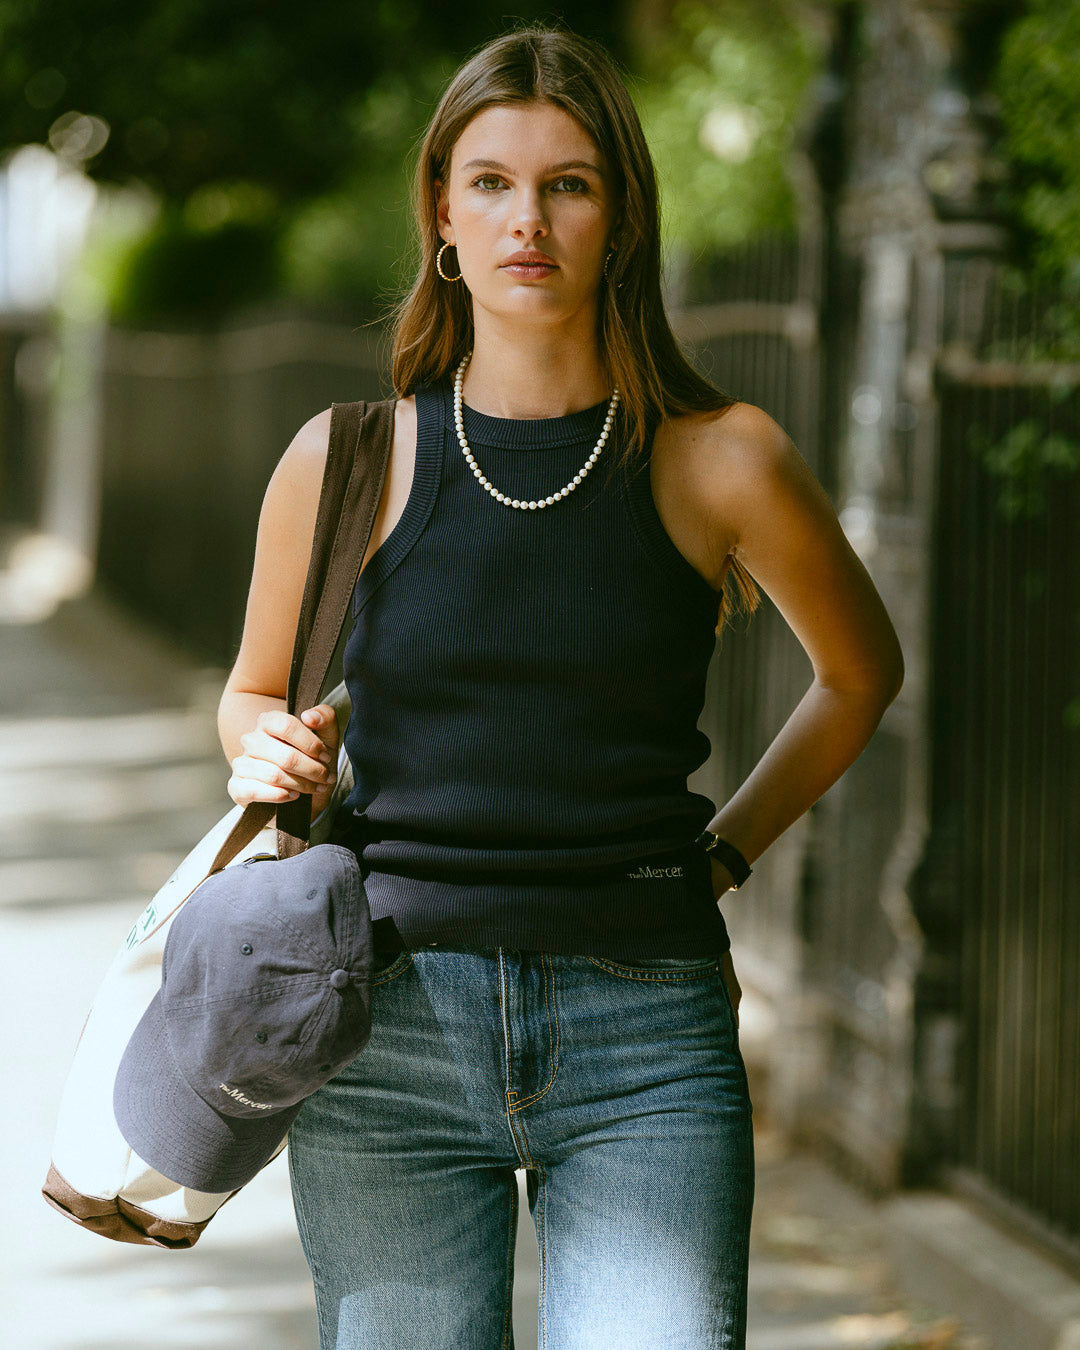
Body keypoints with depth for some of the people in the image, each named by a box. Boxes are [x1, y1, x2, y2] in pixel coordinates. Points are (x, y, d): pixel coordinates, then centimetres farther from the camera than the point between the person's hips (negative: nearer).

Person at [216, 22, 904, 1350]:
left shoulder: (722, 459, 0)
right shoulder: (350, 462, 3)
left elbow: (861, 671, 19)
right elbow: (252, 696, 19)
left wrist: (720, 854, 11)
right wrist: (275, 755, -3)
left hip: (644, 1044, -1)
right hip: (393, 1026, 1)